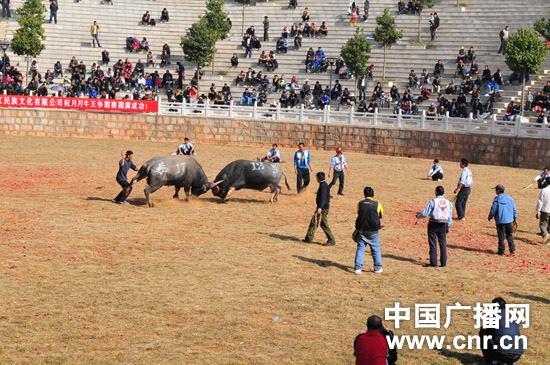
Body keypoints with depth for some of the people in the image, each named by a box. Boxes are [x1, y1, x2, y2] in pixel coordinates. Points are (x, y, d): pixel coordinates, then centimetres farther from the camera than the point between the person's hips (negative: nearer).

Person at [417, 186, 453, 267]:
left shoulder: (433, 202, -11)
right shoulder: (448, 203, 2)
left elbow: (425, 213, -12)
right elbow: (450, 217, 6)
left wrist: (418, 216, 8)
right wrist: (448, 227, 16)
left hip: (433, 225, -4)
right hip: (443, 226, 4)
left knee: (433, 244, 3)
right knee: (443, 244, 10)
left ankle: (433, 263, 3)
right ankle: (443, 263, 9)